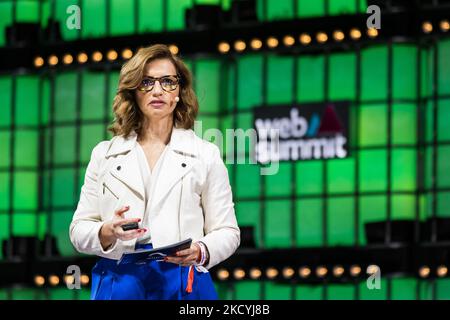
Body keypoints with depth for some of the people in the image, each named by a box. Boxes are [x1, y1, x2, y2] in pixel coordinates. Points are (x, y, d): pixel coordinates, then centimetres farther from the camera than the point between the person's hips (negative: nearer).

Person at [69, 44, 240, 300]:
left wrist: (200, 252, -18)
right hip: (118, 284, 1)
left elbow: (227, 231, 4)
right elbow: (79, 230, 8)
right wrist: (107, 233, -15)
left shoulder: (206, 155, 7)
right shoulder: (105, 154, 10)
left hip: (182, 286, -1)